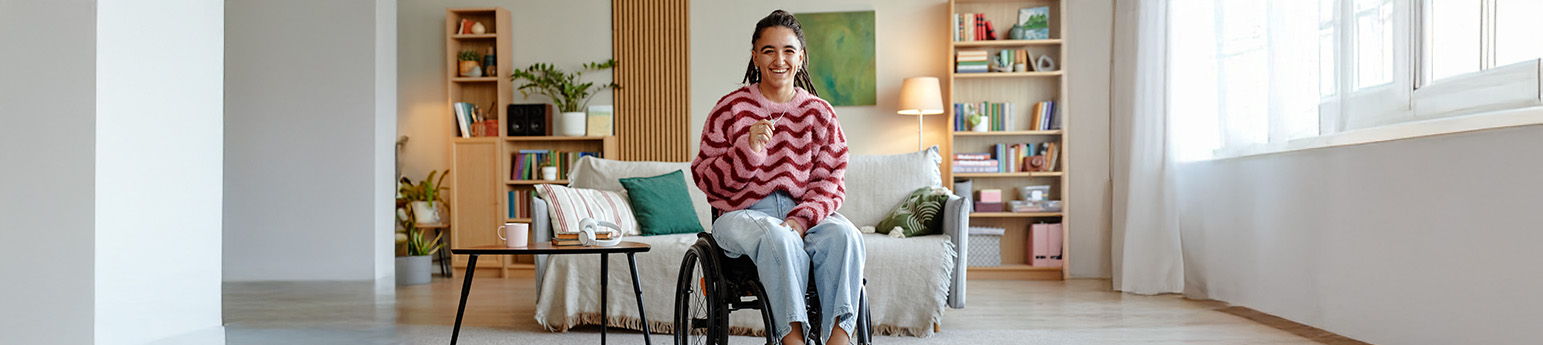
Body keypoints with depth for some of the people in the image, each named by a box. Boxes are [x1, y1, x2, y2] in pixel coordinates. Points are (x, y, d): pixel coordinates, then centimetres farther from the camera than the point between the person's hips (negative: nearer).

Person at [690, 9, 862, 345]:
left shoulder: (819, 113, 9)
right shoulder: (731, 109, 3)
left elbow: (830, 182, 6)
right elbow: (705, 178, 1)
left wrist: (802, 218, -14)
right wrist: (749, 150, -16)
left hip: (805, 213, 3)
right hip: (743, 214, -2)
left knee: (844, 235, -29)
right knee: (780, 238, -36)